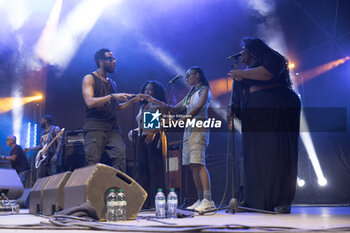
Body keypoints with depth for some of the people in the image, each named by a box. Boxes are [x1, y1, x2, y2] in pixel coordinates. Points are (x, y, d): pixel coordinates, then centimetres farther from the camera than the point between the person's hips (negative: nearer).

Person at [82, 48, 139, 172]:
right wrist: (112, 96, -15)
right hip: (95, 128, -5)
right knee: (93, 165, -11)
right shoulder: (89, 79, 4)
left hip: (113, 128, 5)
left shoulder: (112, 83, 24)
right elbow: (90, 102, -12)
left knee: (120, 156, -15)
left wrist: (131, 101, 13)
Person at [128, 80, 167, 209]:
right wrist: (133, 131, 9)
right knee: (142, 169, 4)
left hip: (154, 139, -7)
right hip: (141, 139, 7)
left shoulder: (160, 106, 1)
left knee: (155, 169, -9)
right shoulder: (143, 106, 22)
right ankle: (145, 202, 7)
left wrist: (153, 132, -23)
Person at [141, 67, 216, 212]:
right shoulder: (190, 94, 25)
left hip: (199, 129, -8)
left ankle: (208, 201, -23)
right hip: (188, 130, 8)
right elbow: (175, 109, 26)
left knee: (198, 163, -19)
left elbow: (197, 109, -13)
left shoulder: (204, 90, 1)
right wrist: (156, 102, 20)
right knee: (192, 165, 1)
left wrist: (180, 120, -22)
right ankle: (200, 200, 3)